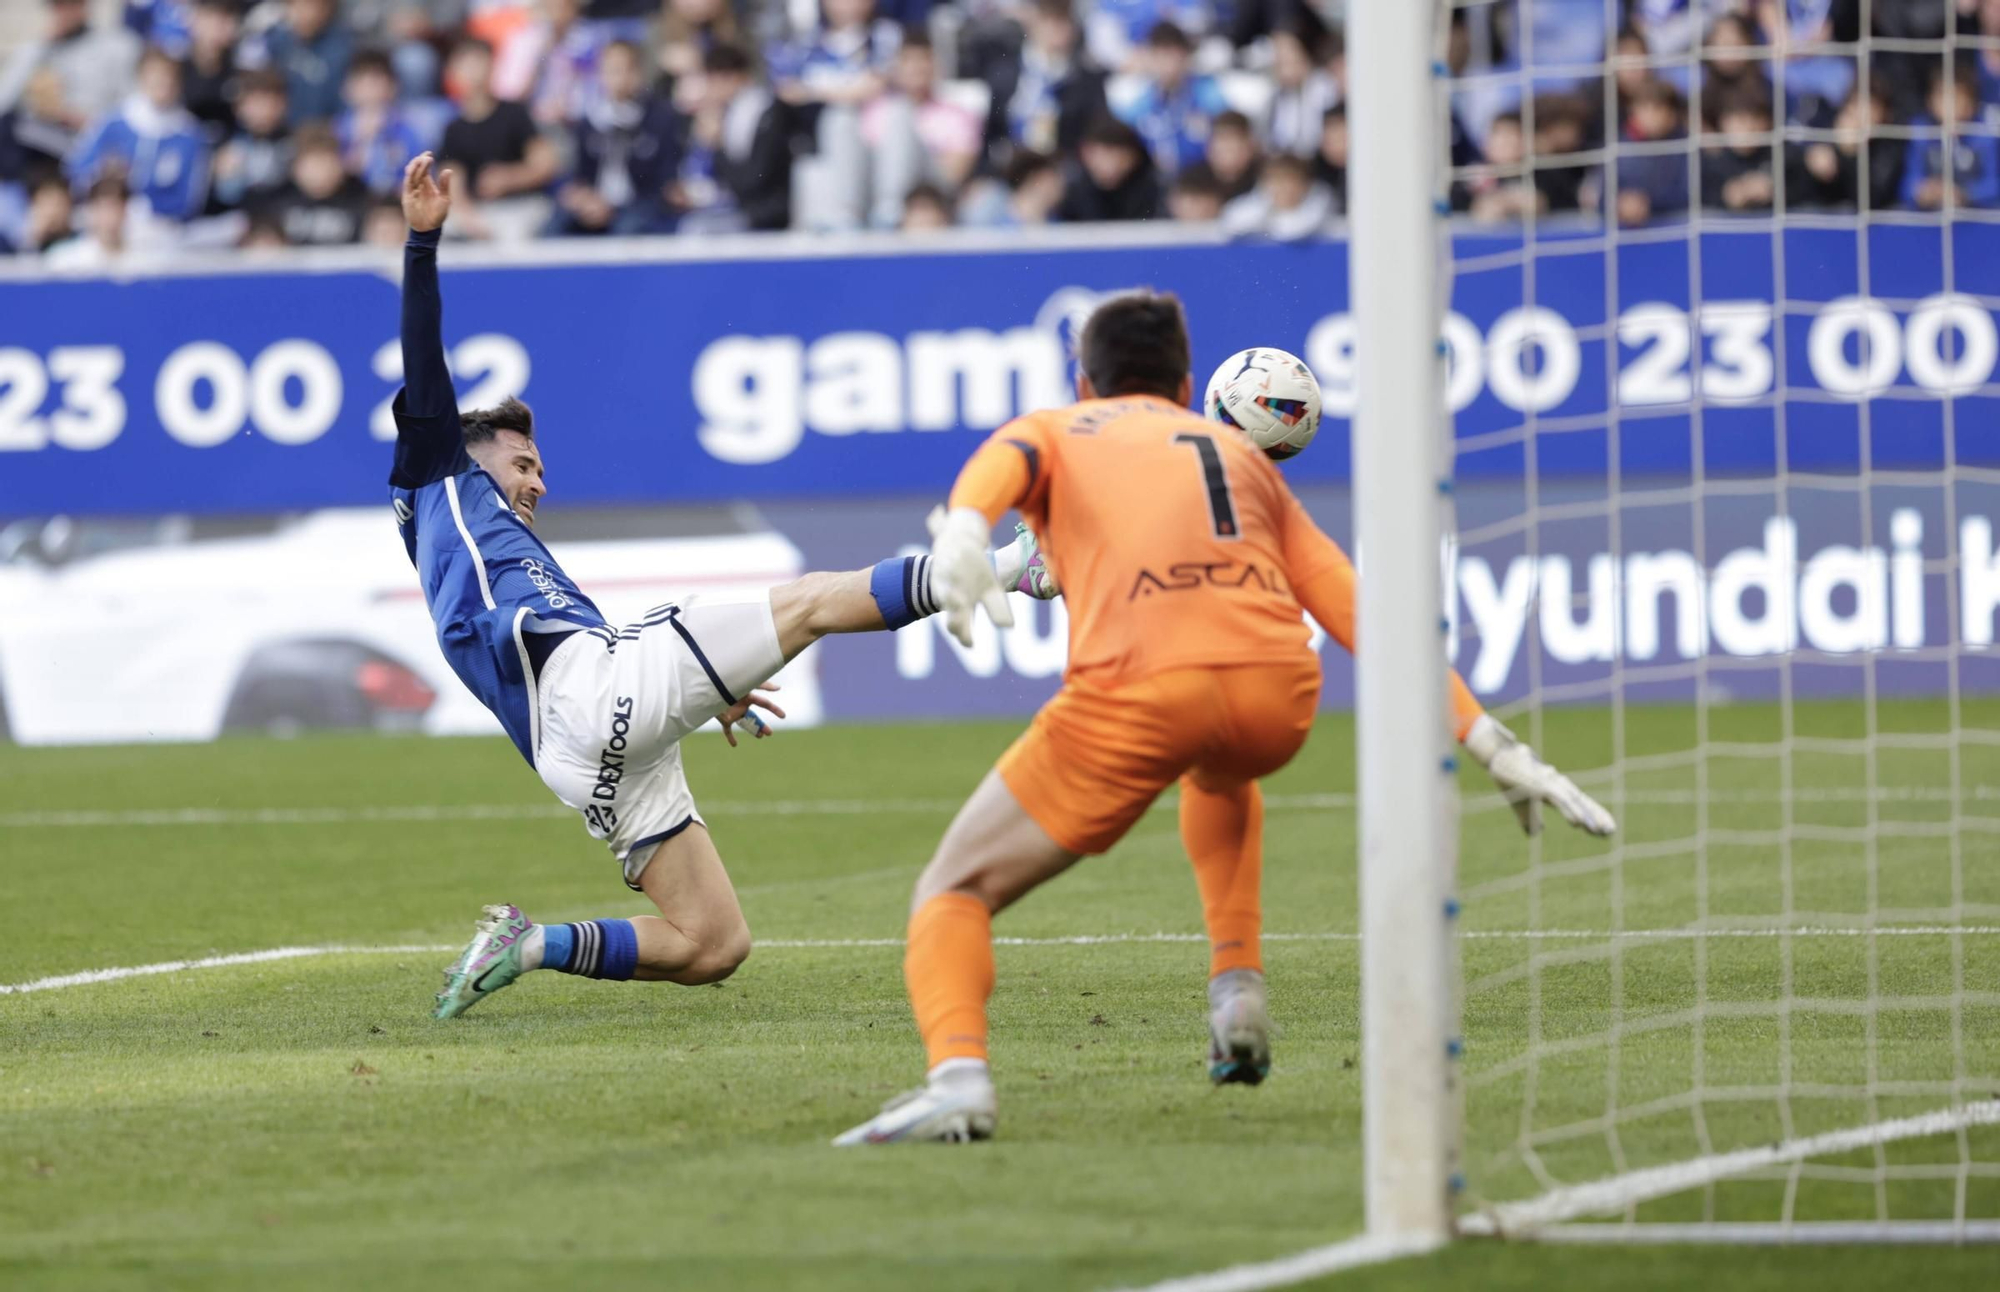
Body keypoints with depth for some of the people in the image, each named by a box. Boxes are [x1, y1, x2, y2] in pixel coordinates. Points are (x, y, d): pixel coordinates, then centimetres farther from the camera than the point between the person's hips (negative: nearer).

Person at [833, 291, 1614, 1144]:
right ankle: (1238, 996, 28)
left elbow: (1001, 464, -3)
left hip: (1136, 691, -4)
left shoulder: (1052, 431, 24)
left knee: (954, 892, 8)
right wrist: (1493, 748, 25)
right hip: (1279, 694, 4)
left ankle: (958, 1074, -20)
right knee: (1218, 773, 42)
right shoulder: (1244, 457, 33)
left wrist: (962, 534, -25)